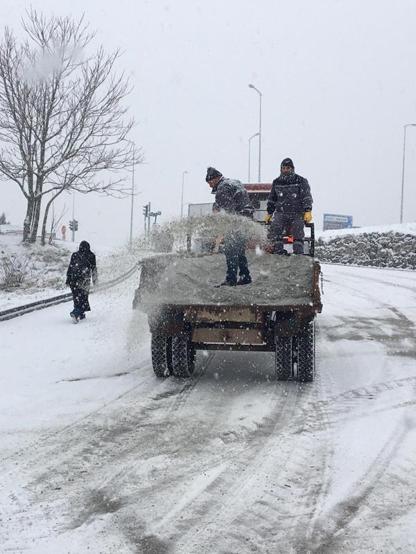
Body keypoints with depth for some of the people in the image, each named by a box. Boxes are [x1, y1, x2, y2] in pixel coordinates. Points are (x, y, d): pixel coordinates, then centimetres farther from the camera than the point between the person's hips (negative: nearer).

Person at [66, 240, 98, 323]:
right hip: (84, 280, -3)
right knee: (83, 297, -1)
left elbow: (70, 268, 7)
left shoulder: (74, 255, 8)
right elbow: (94, 268, 6)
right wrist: (95, 279, 16)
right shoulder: (91, 256, 2)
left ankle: (81, 314, 20)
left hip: (73, 279, 3)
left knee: (77, 297, 15)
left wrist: (68, 280, 11)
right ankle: (75, 313, -21)